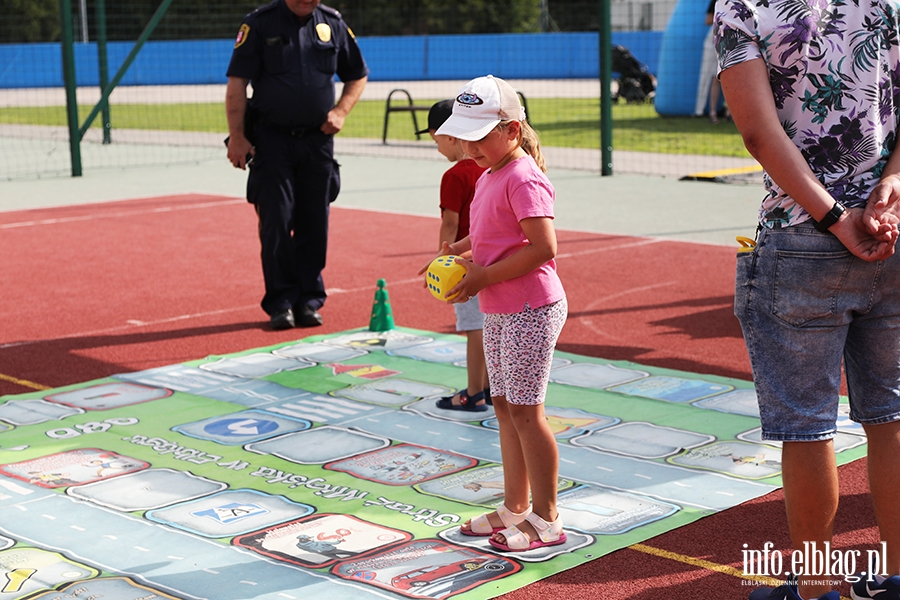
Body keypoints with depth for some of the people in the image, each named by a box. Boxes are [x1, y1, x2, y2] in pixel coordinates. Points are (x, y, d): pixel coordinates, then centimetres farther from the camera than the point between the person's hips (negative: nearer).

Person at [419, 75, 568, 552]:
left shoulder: (523, 180, -19)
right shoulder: (489, 177, 12)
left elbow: (544, 248, -27)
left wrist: (483, 277, -22)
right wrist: (458, 251, 5)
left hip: (530, 311, -10)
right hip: (498, 312, 10)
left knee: (525, 410, -4)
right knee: (504, 406, 15)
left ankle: (547, 520, 7)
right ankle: (515, 508, 26)